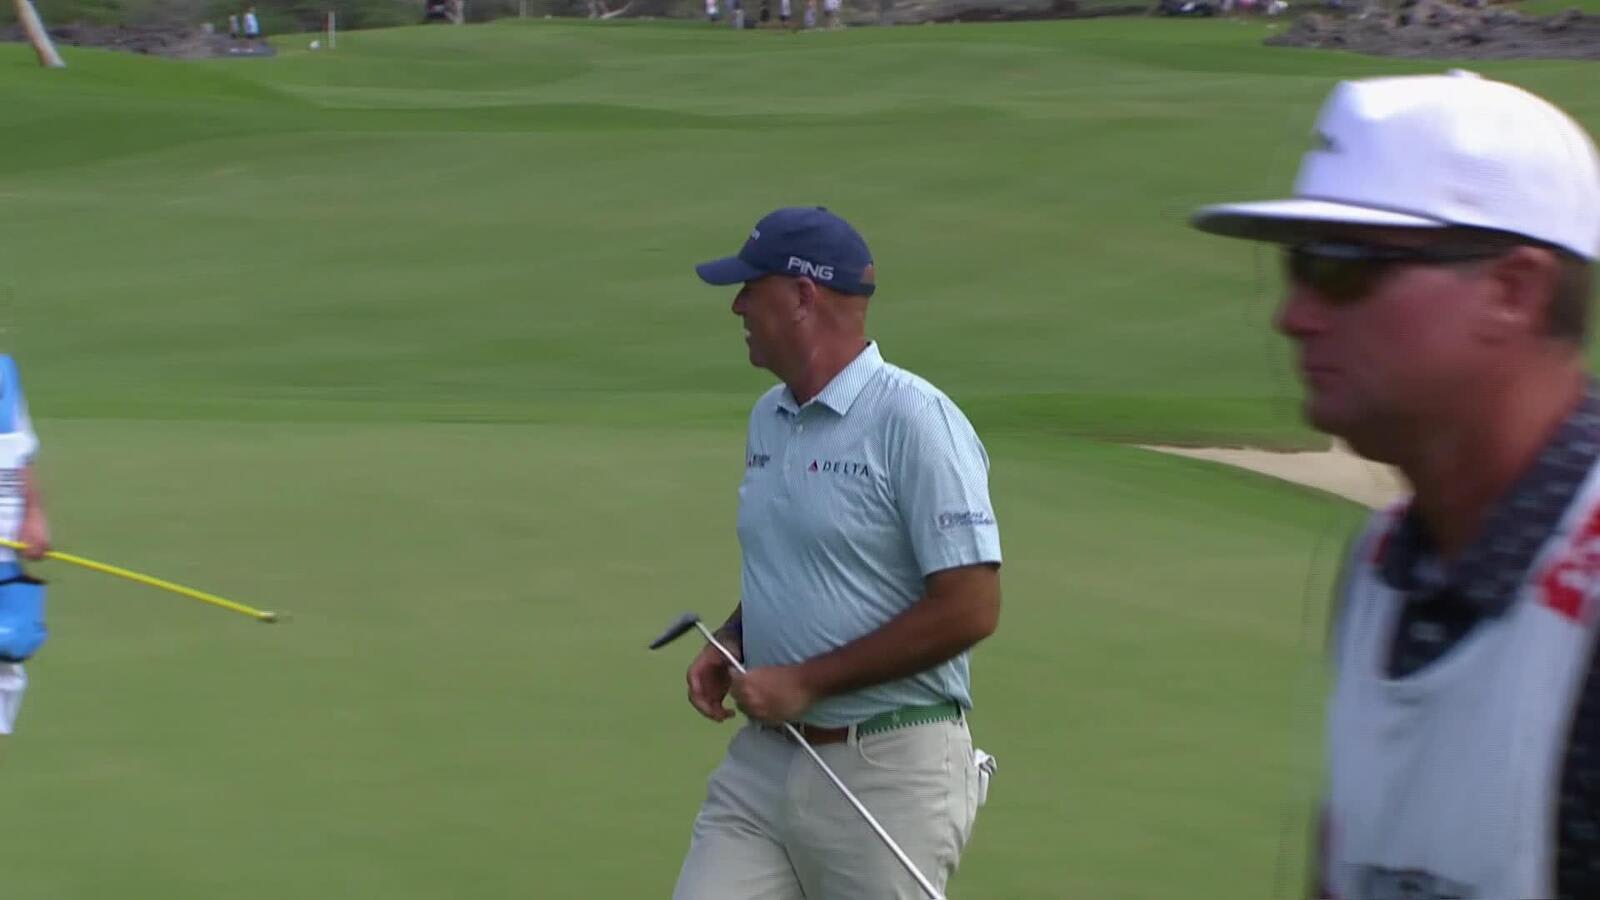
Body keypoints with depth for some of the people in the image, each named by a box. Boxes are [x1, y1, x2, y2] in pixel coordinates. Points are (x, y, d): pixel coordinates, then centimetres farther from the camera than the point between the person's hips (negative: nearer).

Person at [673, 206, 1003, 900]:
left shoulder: (914, 420, -14)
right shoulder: (767, 419, 12)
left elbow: (971, 608, -19)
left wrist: (807, 680, -16)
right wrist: (728, 645, 4)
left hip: (887, 771, -7)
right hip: (762, 759, 7)